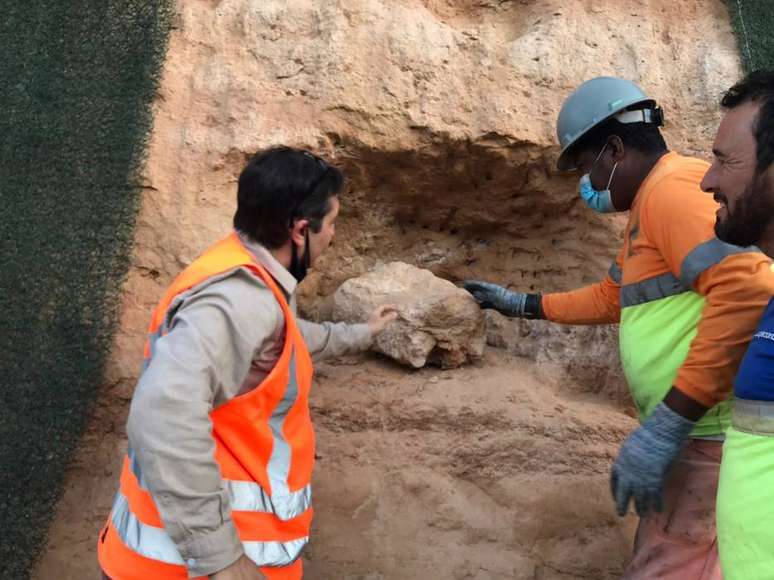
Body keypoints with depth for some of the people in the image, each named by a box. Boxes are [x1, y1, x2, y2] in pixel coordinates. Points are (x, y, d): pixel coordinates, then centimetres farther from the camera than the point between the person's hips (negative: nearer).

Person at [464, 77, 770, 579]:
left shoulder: (674, 186, -15)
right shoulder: (650, 207, 19)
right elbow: (610, 298, 32)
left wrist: (665, 426, -29)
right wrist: (521, 304, 32)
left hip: (712, 434, -10)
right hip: (693, 429, 10)